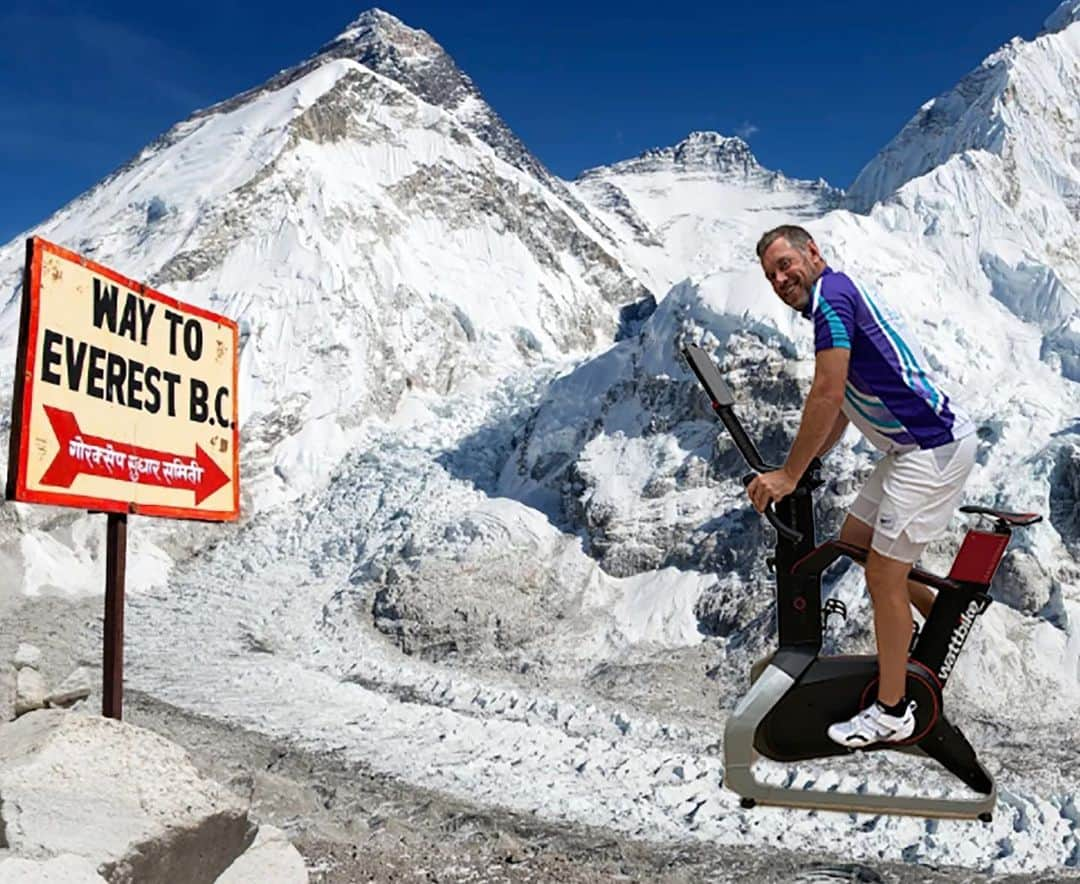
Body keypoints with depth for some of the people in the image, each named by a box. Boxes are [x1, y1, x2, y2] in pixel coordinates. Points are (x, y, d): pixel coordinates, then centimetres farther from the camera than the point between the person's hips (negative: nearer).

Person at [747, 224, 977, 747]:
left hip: (932, 451, -10)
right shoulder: (841, 297, 17)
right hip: (914, 447, 10)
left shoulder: (831, 293, -14)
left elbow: (828, 396, -21)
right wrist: (803, 467, 18)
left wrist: (789, 475, -15)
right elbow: (843, 408, 21)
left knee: (883, 573, -4)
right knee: (853, 540, 20)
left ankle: (892, 712, 9)